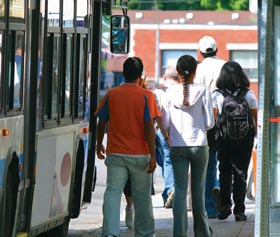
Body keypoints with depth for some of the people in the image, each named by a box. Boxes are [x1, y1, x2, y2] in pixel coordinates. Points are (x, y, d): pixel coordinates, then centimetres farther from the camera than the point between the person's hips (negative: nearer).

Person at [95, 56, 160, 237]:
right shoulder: (146, 96, -5)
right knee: (142, 196, 12)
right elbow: (149, 126, -10)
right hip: (140, 154, -1)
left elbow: (101, 123, 8)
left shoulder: (111, 95, 2)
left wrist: (99, 145, 25)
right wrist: (153, 156, -9)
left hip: (116, 154, 1)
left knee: (113, 193, -4)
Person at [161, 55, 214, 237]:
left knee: (180, 188, 0)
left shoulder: (171, 93, -2)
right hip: (199, 145, 0)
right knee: (198, 190, 11)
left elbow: (165, 124, 1)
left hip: (177, 146, 0)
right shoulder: (202, 91, -5)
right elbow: (209, 123, -3)